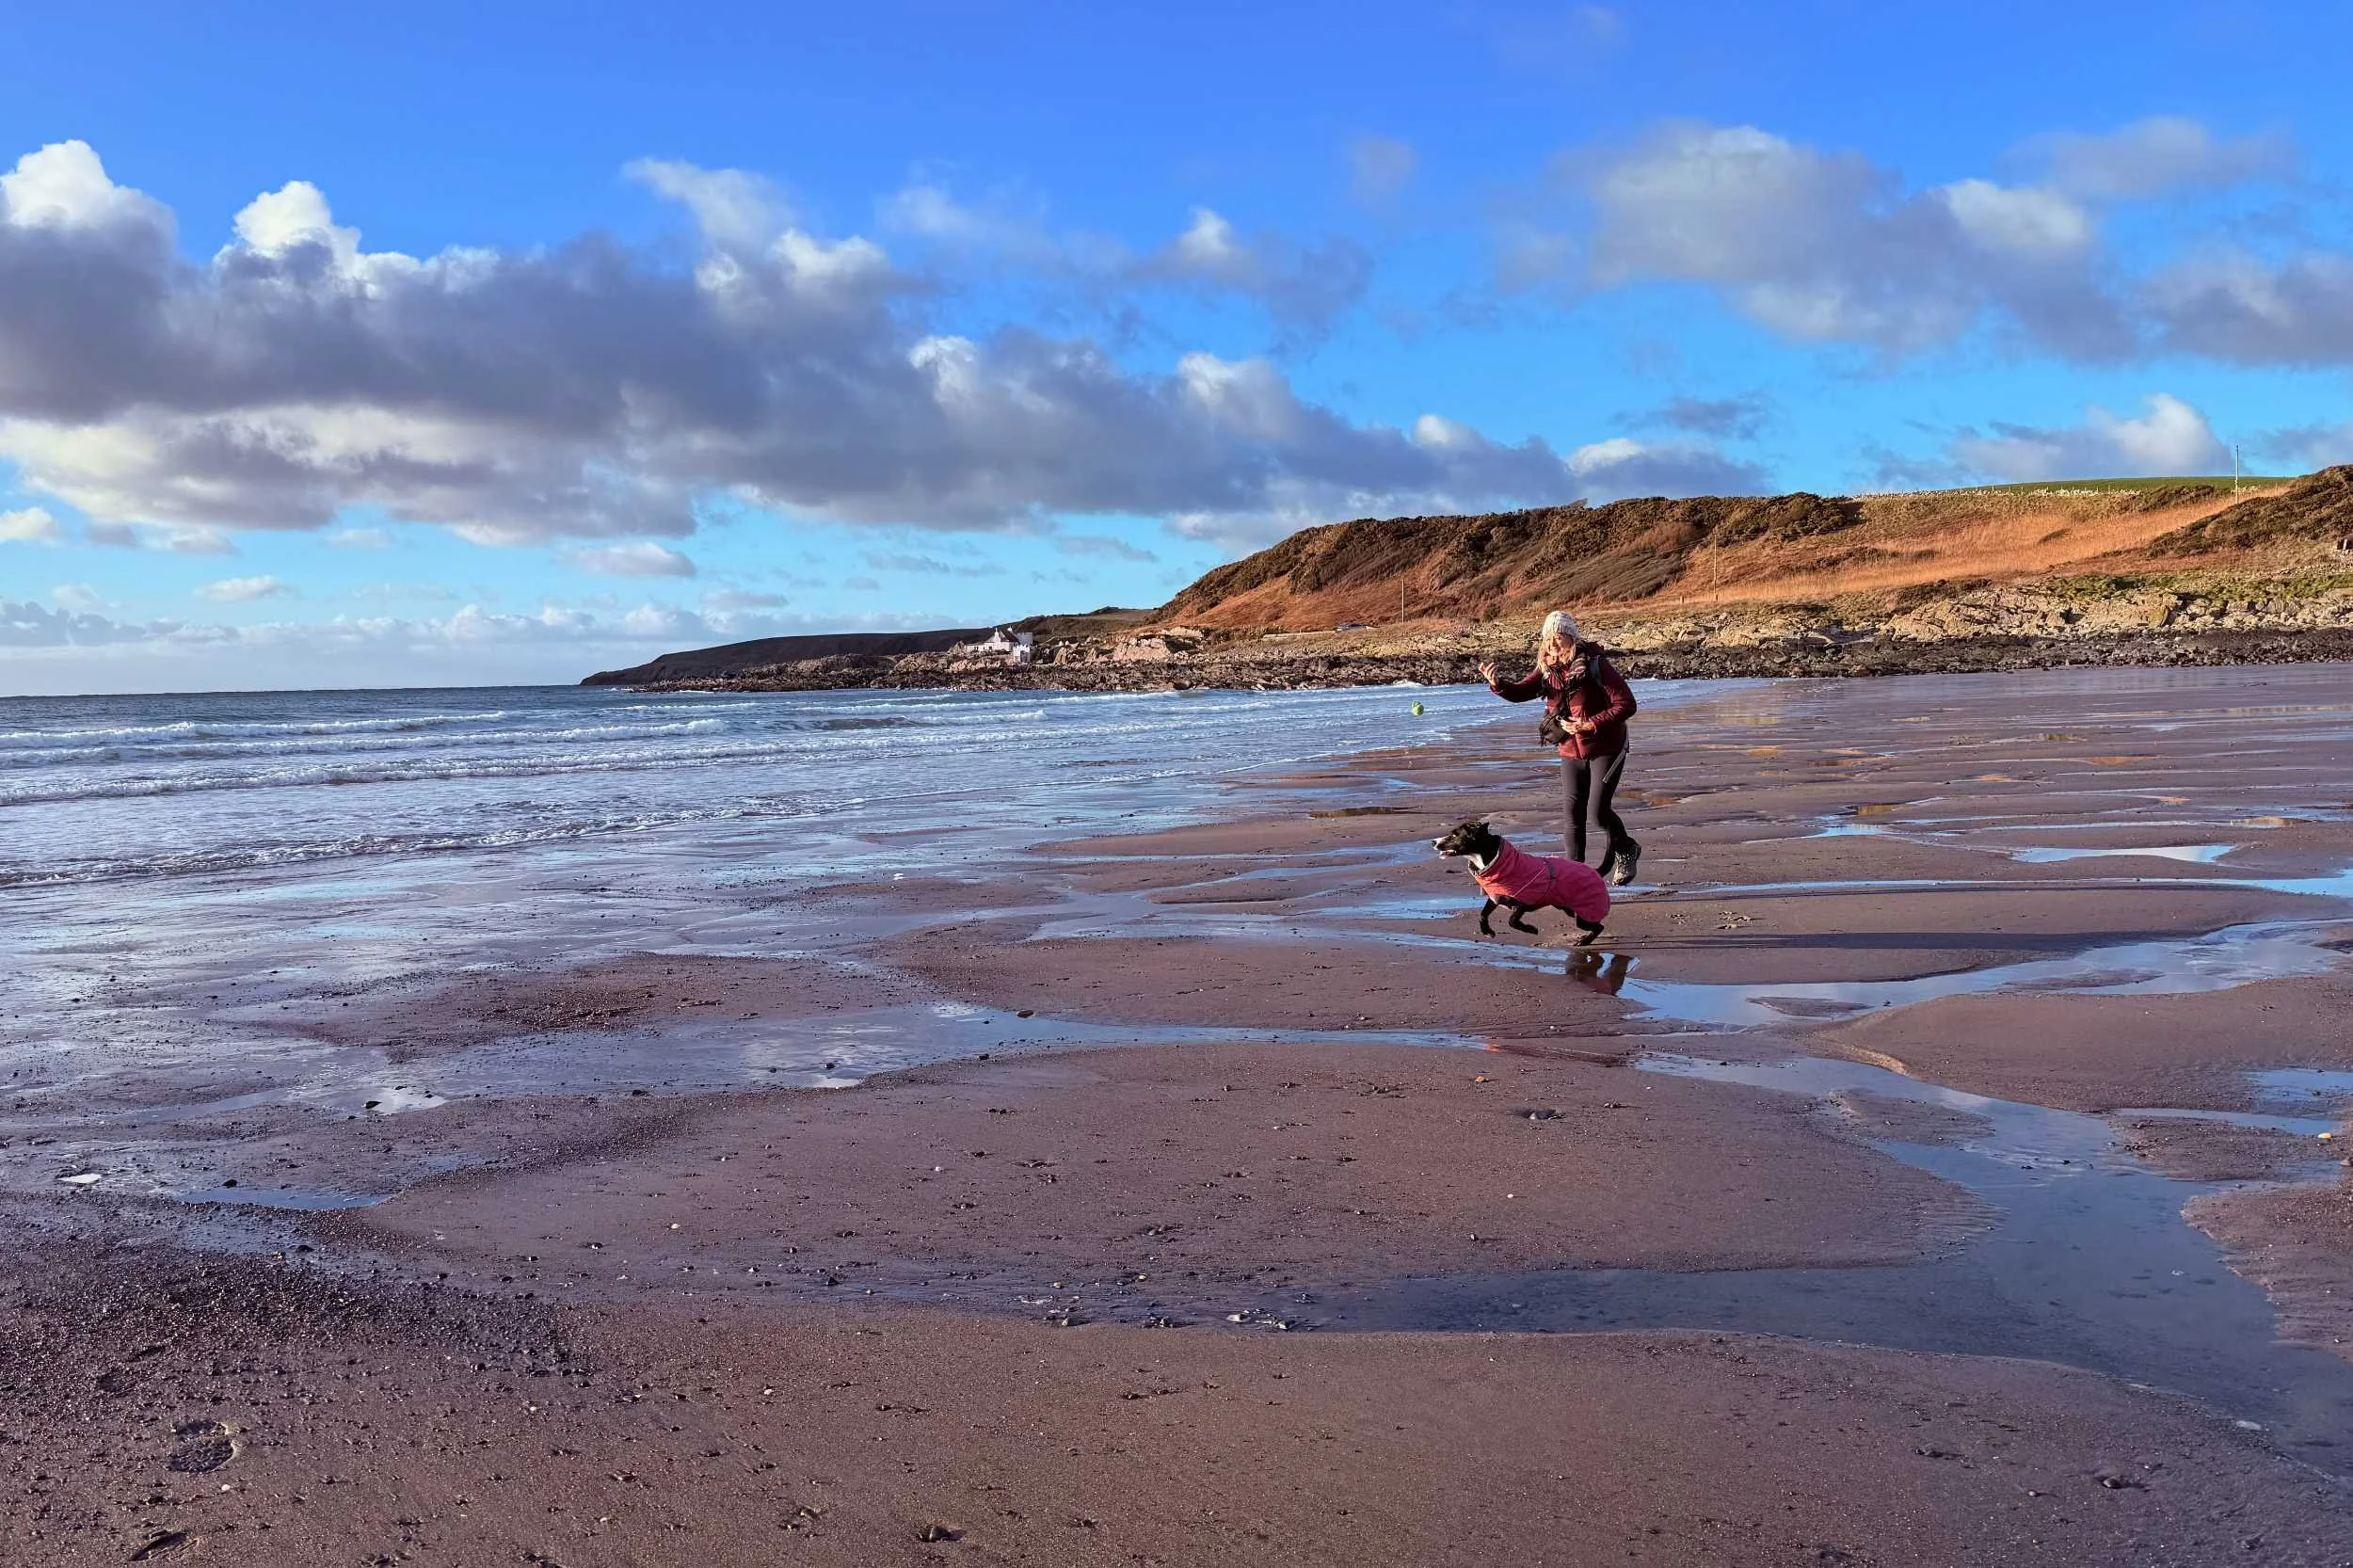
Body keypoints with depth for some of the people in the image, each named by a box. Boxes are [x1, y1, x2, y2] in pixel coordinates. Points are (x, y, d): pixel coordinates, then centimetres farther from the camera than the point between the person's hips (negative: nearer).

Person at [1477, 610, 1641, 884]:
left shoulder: (1596, 665, -17)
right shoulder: (1548, 669, 1)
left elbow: (1626, 704, -18)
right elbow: (1520, 692, -9)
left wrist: (1590, 724, -24)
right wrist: (1498, 684, -30)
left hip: (1605, 748, -5)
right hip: (1571, 752, 5)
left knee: (1599, 811, -10)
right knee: (1573, 815, 3)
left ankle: (1626, 851, 19)